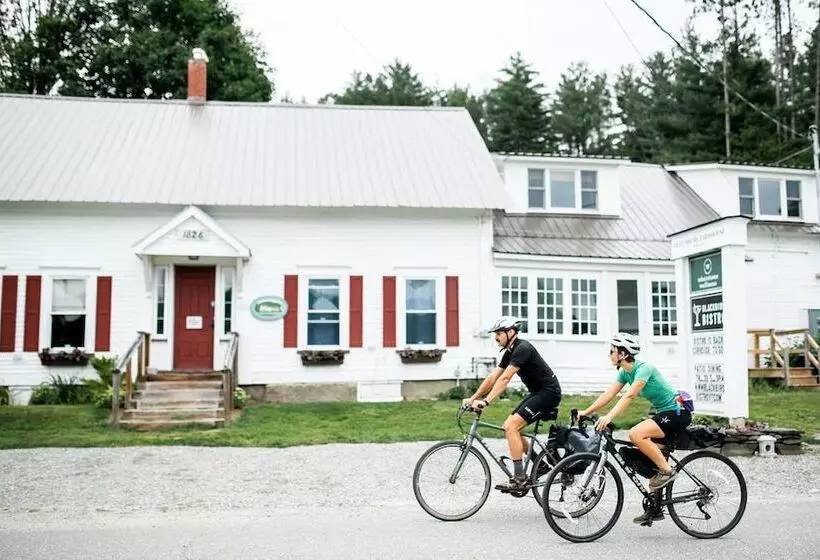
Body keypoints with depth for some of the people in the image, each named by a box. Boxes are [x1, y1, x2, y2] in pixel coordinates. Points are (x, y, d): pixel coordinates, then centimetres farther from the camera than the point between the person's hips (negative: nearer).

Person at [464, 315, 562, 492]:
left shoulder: (522, 348, -20)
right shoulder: (509, 352, 11)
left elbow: (504, 378, -28)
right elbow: (492, 377, 10)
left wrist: (486, 401, -32)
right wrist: (473, 398, 5)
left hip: (548, 392, -10)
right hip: (537, 392, 10)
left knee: (511, 426, -18)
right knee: (510, 427, 7)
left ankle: (519, 478, -15)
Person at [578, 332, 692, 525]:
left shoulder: (644, 368, -21)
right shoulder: (625, 372, 6)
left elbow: (629, 396, -32)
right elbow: (608, 394, 4)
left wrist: (608, 417, -40)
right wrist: (585, 412, -2)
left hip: (677, 412, -10)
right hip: (664, 413, 10)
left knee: (636, 434, -27)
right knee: (651, 459, 9)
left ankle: (667, 471, -14)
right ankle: (655, 508, 16)